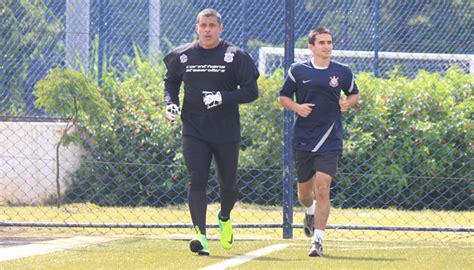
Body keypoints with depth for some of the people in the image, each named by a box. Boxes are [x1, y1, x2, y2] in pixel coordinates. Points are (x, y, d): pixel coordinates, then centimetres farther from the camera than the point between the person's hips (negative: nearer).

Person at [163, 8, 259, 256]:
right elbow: (171, 81, 23)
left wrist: (223, 97, -19)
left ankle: (224, 218, 40)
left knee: (229, 184, 9)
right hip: (194, 131, 1)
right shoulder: (182, 56, 5)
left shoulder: (235, 56, -3)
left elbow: (251, 92, -5)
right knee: (197, 180, -13)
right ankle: (200, 235, -19)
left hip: (227, 134, -1)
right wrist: (170, 103, 4)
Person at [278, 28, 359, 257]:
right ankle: (310, 213, 50)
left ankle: (317, 240, -12)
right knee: (304, 190, 14)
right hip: (303, 140, 1)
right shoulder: (298, 70, 0)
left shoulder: (343, 72, 2)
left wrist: (348, 102, -4)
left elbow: (354, 93, 18)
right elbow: (283, 97, 9)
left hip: (330, 141, -1)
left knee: (322, 189, -14)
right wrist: (296, 107, -12)